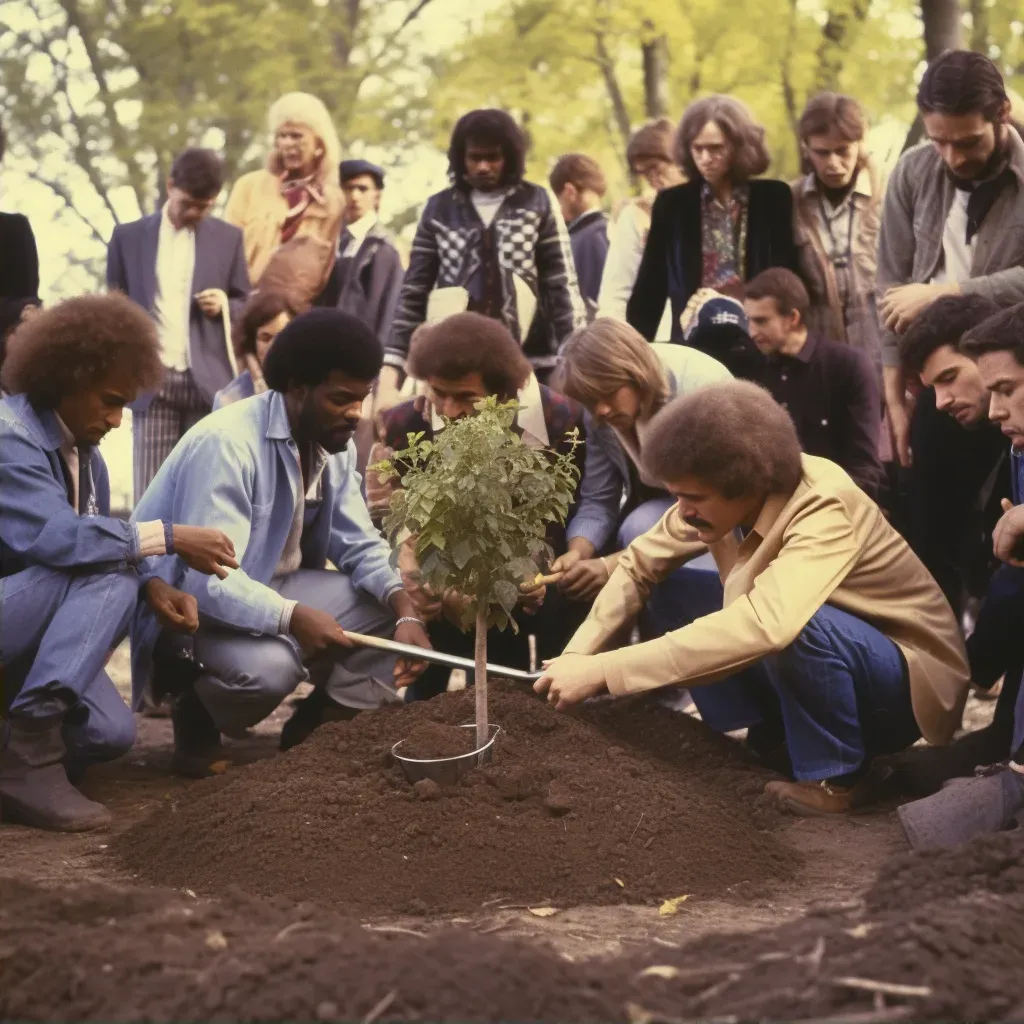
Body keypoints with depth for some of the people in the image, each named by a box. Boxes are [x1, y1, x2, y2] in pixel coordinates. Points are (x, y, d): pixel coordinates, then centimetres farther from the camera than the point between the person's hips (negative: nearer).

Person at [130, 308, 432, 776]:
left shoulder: (334, 445, -1)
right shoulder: (227, 443, -27)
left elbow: (360, 545, -2)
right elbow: (208, 580, -33)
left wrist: (404, 609, -21)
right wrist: (292, 617, -47)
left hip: (270, 589, 8)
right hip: (186, 603, -8)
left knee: (393, 606, -8)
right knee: (268, 664, -36)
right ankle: (195, 712, -3)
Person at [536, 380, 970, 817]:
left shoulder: (823, 511, -33)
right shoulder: (722, 495, -13)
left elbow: (764, 624, -49)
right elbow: (640, 564, 0)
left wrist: (604, 671, -50)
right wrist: (576, 656, -17)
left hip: (909, 680, -7)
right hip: (818, 658, 7)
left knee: (793, 626, -36)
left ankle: (836, 776, -13)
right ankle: (774, 735, 6)